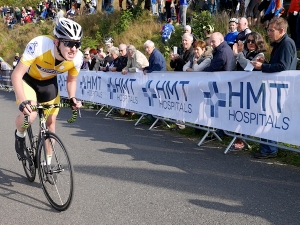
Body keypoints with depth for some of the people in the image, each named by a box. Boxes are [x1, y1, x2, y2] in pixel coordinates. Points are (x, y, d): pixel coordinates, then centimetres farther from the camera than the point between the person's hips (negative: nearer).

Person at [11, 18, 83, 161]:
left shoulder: (77, 58, -27)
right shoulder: (39, 45, -41)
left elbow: (71, 80, -5)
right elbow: (16, 74, -35)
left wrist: (72, 99, -22)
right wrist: (23, 101, -46)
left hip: (48, 82, 4)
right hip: (27, 78, -4)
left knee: (50, 122, 7)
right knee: (29, 115, -26)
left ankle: (47, 161, 28)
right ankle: (20, 135, 10)